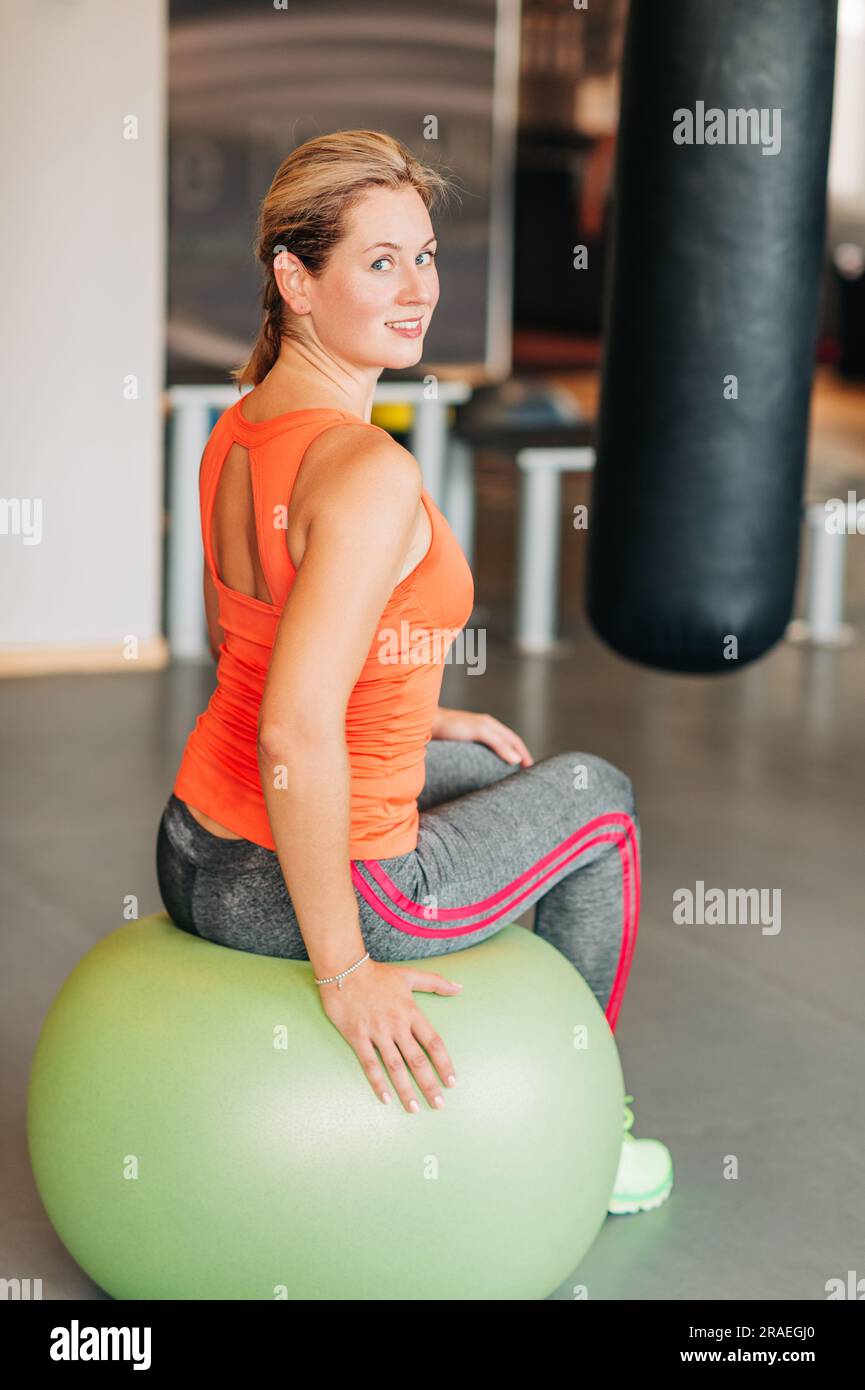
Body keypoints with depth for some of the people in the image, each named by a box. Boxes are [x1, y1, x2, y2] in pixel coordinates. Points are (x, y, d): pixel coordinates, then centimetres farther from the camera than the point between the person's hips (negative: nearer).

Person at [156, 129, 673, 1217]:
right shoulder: (369, 474, -27)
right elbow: (296, 736, -34)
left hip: (197, 851, 8)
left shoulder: (237, 431, 2)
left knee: (489, 766, 33)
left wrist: (410, 714, 22)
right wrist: (343, 971, -24)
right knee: (595, 799, 18)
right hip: (303, 890, -8)